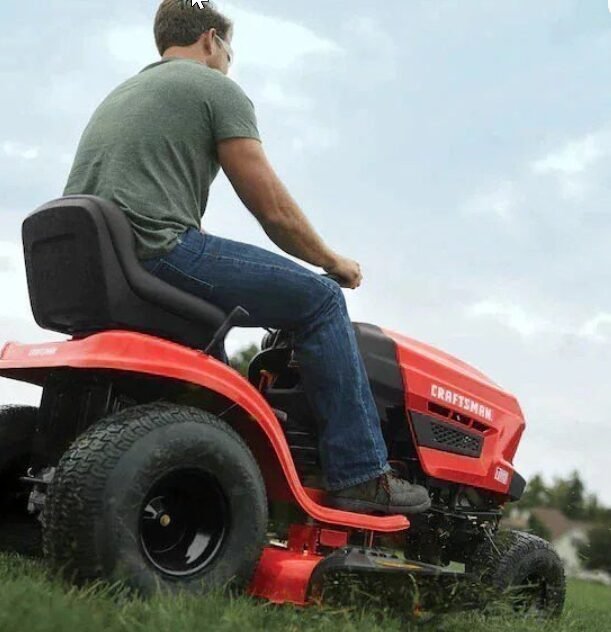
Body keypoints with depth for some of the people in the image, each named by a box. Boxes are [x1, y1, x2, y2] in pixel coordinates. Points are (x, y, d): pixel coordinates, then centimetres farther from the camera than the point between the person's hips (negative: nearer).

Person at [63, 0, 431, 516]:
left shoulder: (120, 96, 30)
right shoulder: (217, 89, 5)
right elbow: (274, 211, 0)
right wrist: (332, 261, 17)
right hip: (154, 252, -9)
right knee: (320, 300, 1)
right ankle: (361, 474, -1)